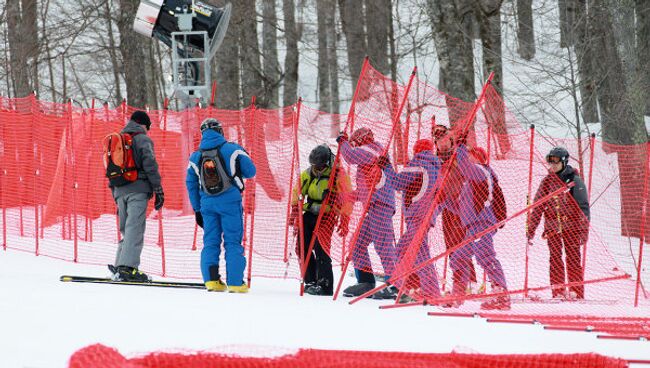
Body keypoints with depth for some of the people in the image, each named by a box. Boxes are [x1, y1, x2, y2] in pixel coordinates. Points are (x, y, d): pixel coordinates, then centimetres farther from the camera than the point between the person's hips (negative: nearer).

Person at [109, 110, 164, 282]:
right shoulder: (142, 139, 0)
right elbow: (150, 165, -8)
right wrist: (158, 190, -6)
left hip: (119, 190, 7)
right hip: (137, 188, -7)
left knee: (126, 229, 14)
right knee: (135, 228, -12)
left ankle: (119, 267, 6)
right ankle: (128, 267, -23)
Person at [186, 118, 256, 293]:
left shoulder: (196, 156, 9)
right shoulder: (232, 149, -3)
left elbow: (191, 184, 13)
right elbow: (250, 172, 1)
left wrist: (197, 209, 20)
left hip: (207, 204, 3)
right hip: (230, 200, -3)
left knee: (210, 242, 10)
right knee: (233, 242, 0)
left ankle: (211, 279, 0)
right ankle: (235, 282, -3)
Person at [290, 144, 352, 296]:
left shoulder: (338, 175, -9)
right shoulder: (308, 174, 6)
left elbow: (347, 199, -11)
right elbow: (298, 192, 16)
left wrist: (344, 221, -16)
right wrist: (295, 209, 5)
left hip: (327, 216, -6)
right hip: (309, 215, 6)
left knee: (320, 249, -16)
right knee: (302, 248, 2)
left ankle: (325, 285, -13)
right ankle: (311, 282, 13)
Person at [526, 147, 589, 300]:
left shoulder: (574, 181, -2)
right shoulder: (547, 182, 10)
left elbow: (583, 207, -4)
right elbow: (538, 207, 13)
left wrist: (583, 231, -10)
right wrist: (530, 228, 9)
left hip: (571, 226, -4)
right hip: (552, 227, 4)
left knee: (573, 259, -2)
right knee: (555, 259, 1)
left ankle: (576, 292, 1)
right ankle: (558, 292, 3)